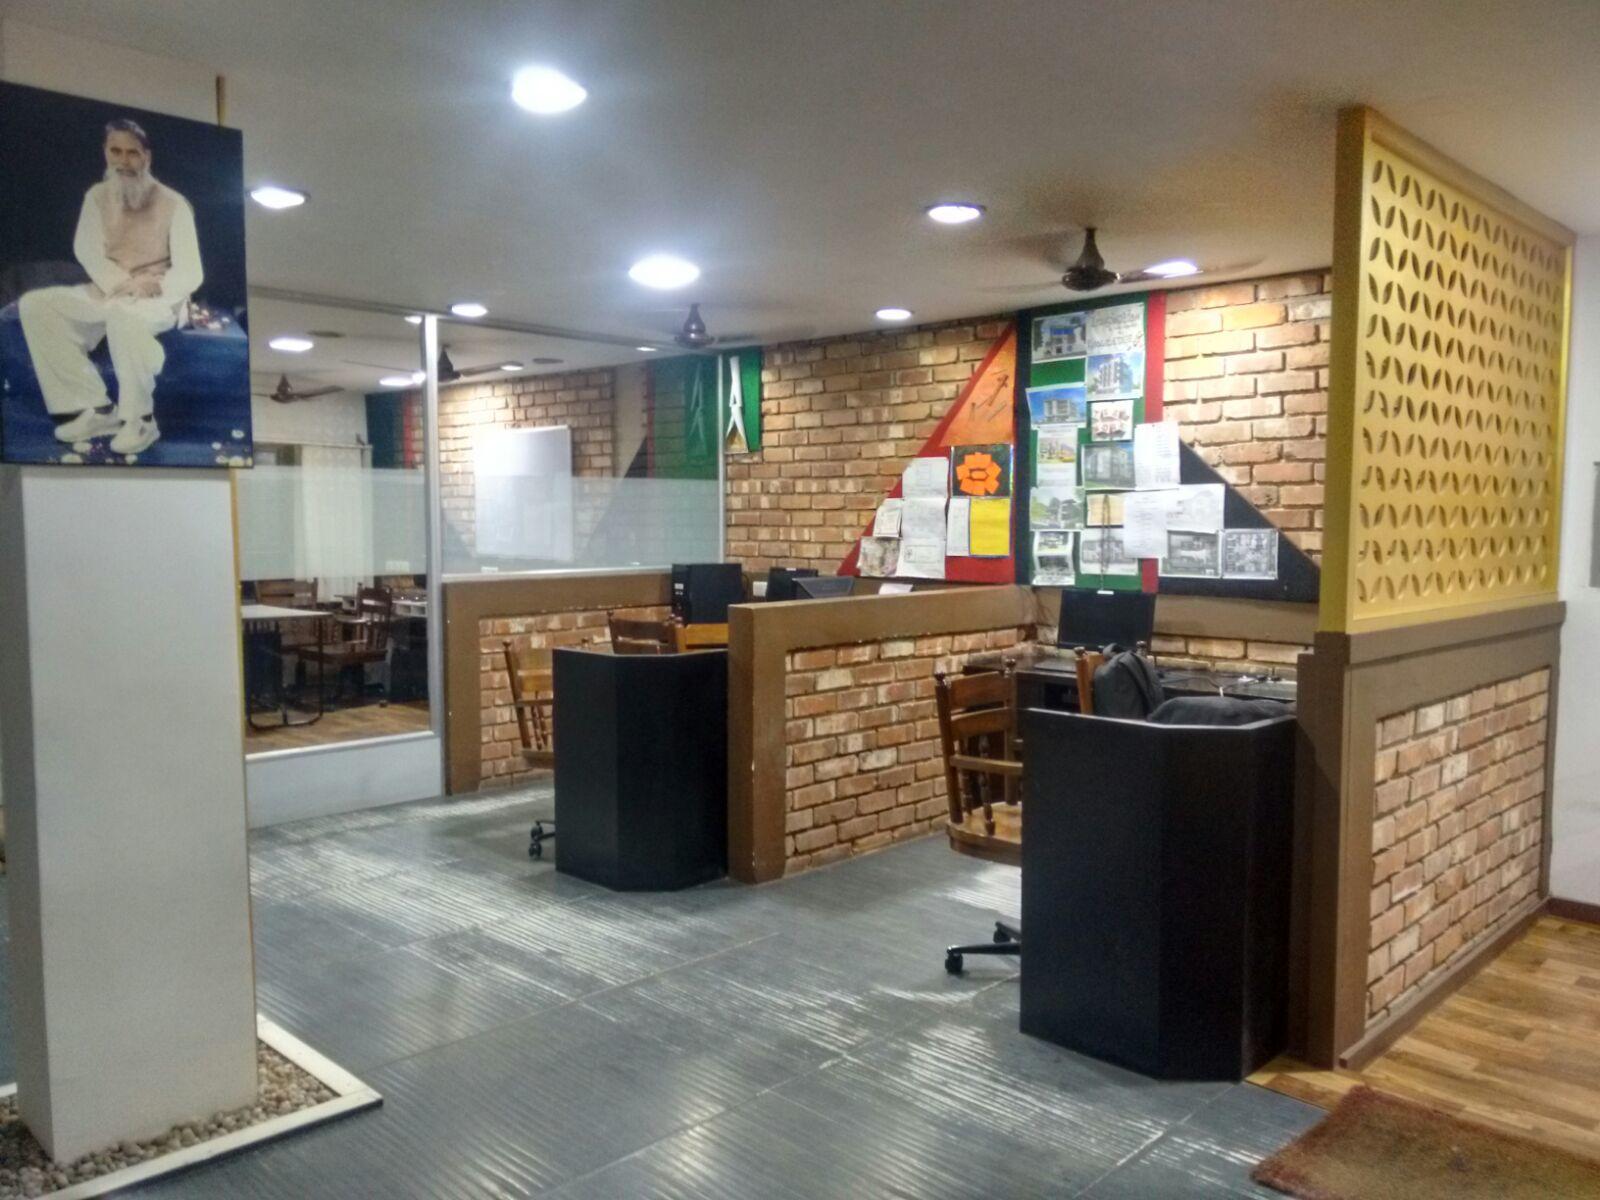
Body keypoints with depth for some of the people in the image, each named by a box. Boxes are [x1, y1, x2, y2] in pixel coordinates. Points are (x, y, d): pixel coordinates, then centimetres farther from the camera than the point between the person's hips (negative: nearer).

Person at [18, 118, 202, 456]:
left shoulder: (173, 204, -10)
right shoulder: (97, 195, 5)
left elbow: (190, 274, -13)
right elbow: (86, 249, -3)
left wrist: (145, 292, -27)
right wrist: (121, 284, -21)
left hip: (159, 298, -6)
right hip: (107, 292, 6)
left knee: (123, 314, -39)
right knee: (34, 305, -13)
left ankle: (139, 418, -24)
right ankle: (97, 408, -15)